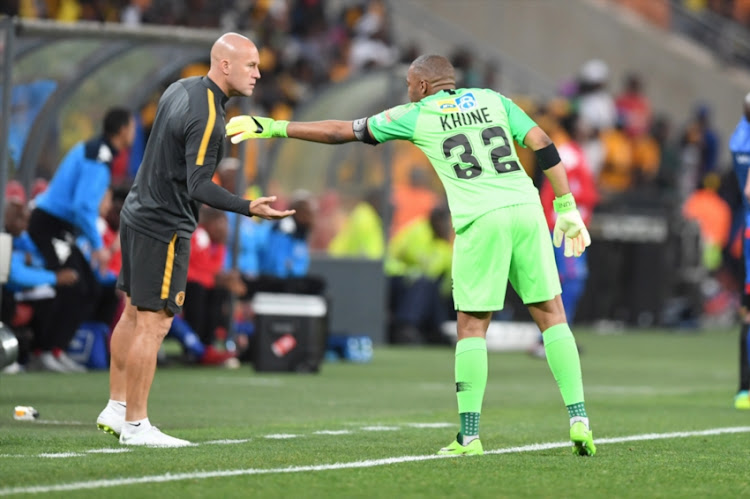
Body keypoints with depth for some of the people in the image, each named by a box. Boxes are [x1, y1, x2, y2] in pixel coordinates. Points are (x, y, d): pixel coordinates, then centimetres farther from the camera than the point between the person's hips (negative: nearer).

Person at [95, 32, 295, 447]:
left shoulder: (181, 88, 6)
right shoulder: (208, 117, -22)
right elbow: (199, 187, -26)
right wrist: (249, 208, -33)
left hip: (138, 212, 10)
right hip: (164, 227, -10)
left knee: (134, 314, 16)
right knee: (153, 324, -6)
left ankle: (116, 409, 24)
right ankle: (135, 425, -3)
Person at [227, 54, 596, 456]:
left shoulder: (416, 116, 12)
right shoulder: (492, 100, 20)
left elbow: (340, 132, 17)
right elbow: (543, 145, 11)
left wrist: (272, 128, 25)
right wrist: (567, 208, 15)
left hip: (480, 219, -3)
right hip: (526, 210, 3)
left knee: (472, 325, 4)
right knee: (550, 313, 9)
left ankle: (469, 435, 0)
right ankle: (578, 419, 1)